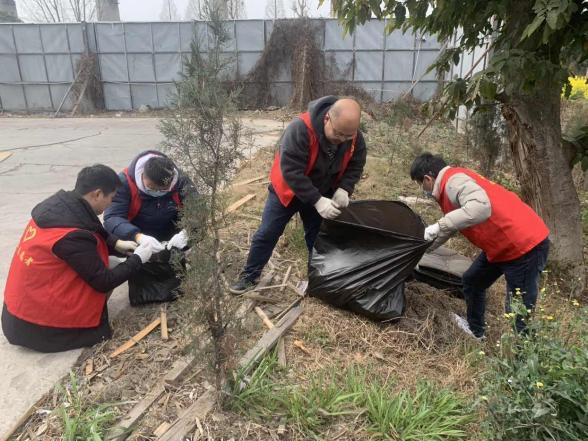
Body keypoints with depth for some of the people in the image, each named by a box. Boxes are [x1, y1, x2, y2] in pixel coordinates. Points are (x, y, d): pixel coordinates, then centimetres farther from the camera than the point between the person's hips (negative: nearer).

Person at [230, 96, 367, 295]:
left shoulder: (355, 138, -19)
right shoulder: (300, 129, -37)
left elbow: (355, 166, -4)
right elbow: (291, 171, -37)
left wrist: (343, 189, -23)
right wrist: (317, 201, -39)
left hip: (322, 194, 4)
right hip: (287, 190, -3)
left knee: (318, 237, 14)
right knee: (267, 234, 5)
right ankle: (249, 276, 22)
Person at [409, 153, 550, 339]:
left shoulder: (454, 179, -20)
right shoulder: (449, 184, 11)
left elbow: (481, 207, -39)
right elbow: (451, 226, 23)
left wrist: (438, 225, -34)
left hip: (526, 244, -10)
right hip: (502, 245, 11)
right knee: (472, 281, 23)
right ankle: (475, 330, 42)